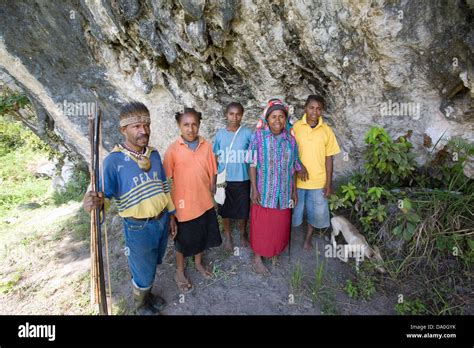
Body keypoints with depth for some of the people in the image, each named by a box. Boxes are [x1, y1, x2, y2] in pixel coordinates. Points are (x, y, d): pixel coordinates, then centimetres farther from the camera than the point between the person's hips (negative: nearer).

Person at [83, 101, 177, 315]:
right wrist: (97, 202, -42)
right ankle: (141, 304, 45)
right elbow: (106, 193, -18)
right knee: (142, 271, 15)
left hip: (162, 220, 5)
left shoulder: (154, 155, -1)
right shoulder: (113, 160, -17)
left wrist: (171, 215, 11)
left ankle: (148, 293, 53)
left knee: (152, 265, 26)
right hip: (138, 227, -5)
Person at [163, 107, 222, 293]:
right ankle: (179, 272, 39)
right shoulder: (173, 149, -13)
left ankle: (198, 263, 48)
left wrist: (212, 191, 2)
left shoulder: (207, 146, -4)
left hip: (204, 202, 4)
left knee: (202, 236, 21)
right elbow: (166, 178, -9)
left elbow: (212, 172, 3)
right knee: (183, 240, 15)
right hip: (183, 204, -3)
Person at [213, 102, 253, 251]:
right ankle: (228, 236, 35)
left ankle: (242, 234, 38)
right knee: (225, 210, 13)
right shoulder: (220, 134, -1)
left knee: (243, 209, 12)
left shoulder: (247, 133, -6)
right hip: (224, 180, 1)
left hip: (242, 179, -1)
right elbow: (215, 157, 5)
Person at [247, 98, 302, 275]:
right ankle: (257, 258, 24)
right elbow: (253, 164, -9)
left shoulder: (290, 139, 1)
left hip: (283, 191, 4)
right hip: (264, 191, -3)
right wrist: (254, 189, -13)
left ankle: (275, 250, 42)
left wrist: (294, 190, 7)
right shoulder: (258, 136, -9)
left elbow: (293, 167, 6)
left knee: (280, 224, 17)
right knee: (261, 225, 6)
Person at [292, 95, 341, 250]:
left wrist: (329, 183, -1)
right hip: (296, 179, -1)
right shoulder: (295, 127, -6)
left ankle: (308, 238, 39)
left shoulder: (327, 130, -3)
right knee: (293, 211, 13)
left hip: (318, 181, 1)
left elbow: (328, 158, 0)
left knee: (316, 212, 15)